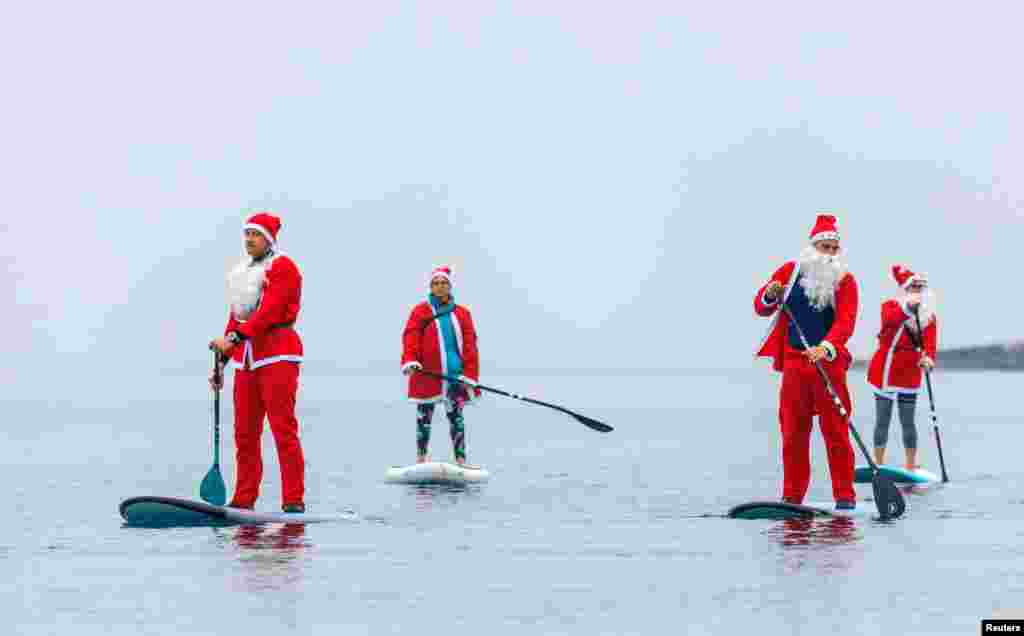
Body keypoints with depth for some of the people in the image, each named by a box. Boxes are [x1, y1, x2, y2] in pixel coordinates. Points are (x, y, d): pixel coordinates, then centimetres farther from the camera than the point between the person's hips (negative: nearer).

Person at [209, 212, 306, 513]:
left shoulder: (282, 268, -5)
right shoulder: (241, 273, 20)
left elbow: (268, 311, -17)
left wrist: (234, 338, -24)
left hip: (277, 354, -8)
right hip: (246, 356, 8)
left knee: (283, 429, -10)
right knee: (244, 432, 6)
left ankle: (293, 499, -9)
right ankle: (243, 499, 12)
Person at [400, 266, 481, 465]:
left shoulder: (462, 314, 10)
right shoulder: (420, 312, 5)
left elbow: (469, 345, 7)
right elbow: (411, 338, -6)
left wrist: (470, 374, -2)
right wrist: (409, 361, -23)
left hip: (455, 374, 1)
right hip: (427, 374, -1)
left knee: (456, 416, -4)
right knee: (424, 416, 4)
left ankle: (461, 459, -3)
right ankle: (421, 458, 12)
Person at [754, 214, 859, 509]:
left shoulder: (844, 280, -1)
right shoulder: (790, 271, 6)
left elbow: (845, 321, -14)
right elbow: (761, 308, 9)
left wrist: (826, 348, -31)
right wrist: (770, 296, -14)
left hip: (828, 361, -3)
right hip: (793, 361, 3)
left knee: (835, 432, -4)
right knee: (792, 432, 6)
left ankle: (845, 496, 1)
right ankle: (792, 495, 14)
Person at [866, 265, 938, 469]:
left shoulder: (929, 316, 6)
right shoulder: (891, 306, -4)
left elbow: (930, 340, -10)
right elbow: (889, 320, -28)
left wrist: (928, 357, -31)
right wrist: (908, 306, -45)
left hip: (910, 373, 3)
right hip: (884, 370, -2)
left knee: (908, 421, 5)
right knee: (882, 420, 2)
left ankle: (911, 466, 12)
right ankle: (878, 465, 9)